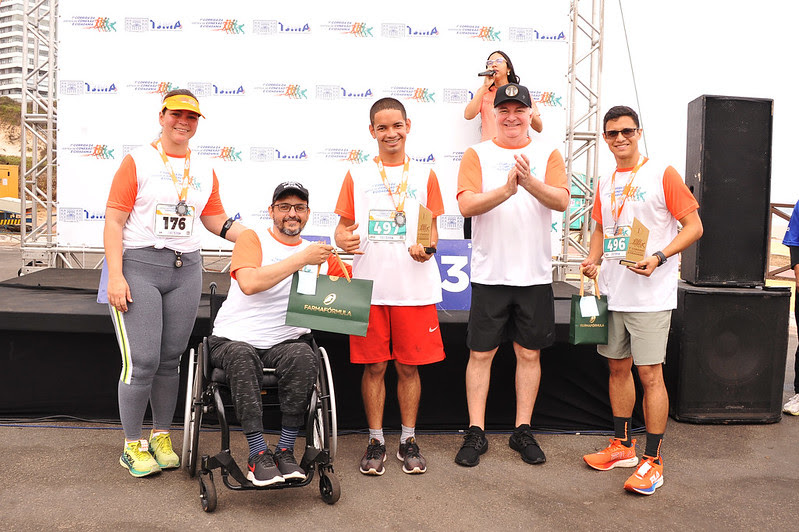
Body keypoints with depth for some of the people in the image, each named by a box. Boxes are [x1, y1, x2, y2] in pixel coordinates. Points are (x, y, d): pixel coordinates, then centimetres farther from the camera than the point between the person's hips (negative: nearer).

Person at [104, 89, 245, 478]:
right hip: (139, 266, -4)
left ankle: (161, 436, 24)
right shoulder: (137, 161, 1)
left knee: (170, 359, 8)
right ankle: (132, 445, 12)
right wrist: (115, 276, -13)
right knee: (142, 361, -6)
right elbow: (114, 221, -4)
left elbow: (216, 220, 19)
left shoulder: (204, 169, 14)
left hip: (186, 269, 4)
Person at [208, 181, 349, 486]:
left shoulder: (319, 254, 16)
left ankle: (285, 451, -21)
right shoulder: (252, 240, 4)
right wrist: (301, 259, -18)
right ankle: (258, 454, -26)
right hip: (234, 339, -2)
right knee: (242, 357, -35)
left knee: (303, 357, -31)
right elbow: (249, 283, -16)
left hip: (287, 341, 2)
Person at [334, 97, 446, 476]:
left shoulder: (424, 176, 9)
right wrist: (344, 240, -13)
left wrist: (426, 248, -13)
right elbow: (343, 227, 10)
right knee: (374, 366, 5)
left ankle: (408, 440, 21)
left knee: (409, 366, 7)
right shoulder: (357, 175, 9)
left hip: (414, 287, 0)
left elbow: (432, 231, 10)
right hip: (370, 285, 0)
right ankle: (376, 440, 20)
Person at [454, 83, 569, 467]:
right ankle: (476, 433, 15)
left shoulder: (548, 155, 7)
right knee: (481, 353, 3)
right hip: (489, 273, -1)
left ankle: (523, 430, 23)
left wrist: (530, 182, -25)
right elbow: (467, 204, -10)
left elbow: (562, 201, -8)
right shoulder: (477, 154, 4)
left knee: (529, 353, 9)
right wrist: (506, 189, -25)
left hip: (535, 273, 2)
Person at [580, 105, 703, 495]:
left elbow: (694, 226, -7)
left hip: (650, 294, -6)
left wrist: (659, 257, -21)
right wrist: (593, 259, 4)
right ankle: (622, 447, 27)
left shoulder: (662, 174, -6)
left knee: (650, 373, -4)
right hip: (612, 290, 6)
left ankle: (653, 460, 8)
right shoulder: (605, 182, 13)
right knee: (618, 367, 13)